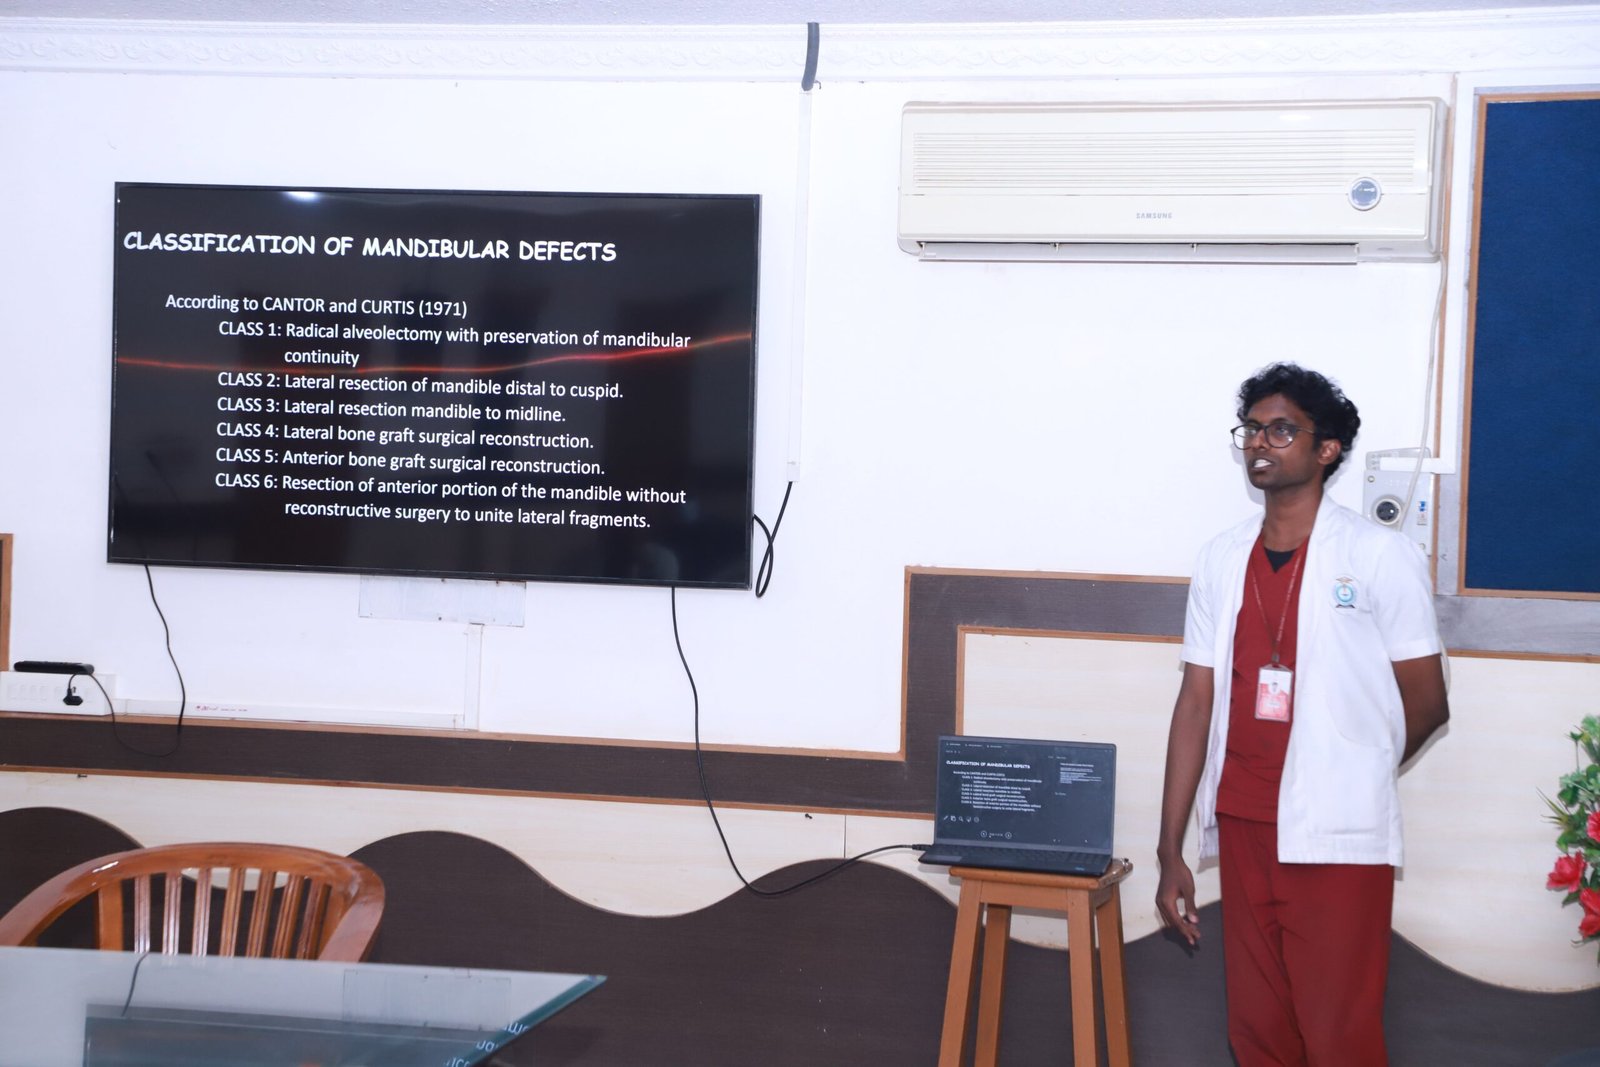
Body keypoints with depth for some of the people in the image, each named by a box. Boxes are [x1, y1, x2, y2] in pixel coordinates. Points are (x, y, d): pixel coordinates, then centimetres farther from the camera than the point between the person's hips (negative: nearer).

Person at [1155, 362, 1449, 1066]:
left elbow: (1426, 704, 1)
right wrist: (1171, 853, 5)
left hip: (1338, 841, -4)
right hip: (1242, 831, 4)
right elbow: (1196, 704, 7)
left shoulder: (1379, 557, -4)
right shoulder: (1221, 561, 8)